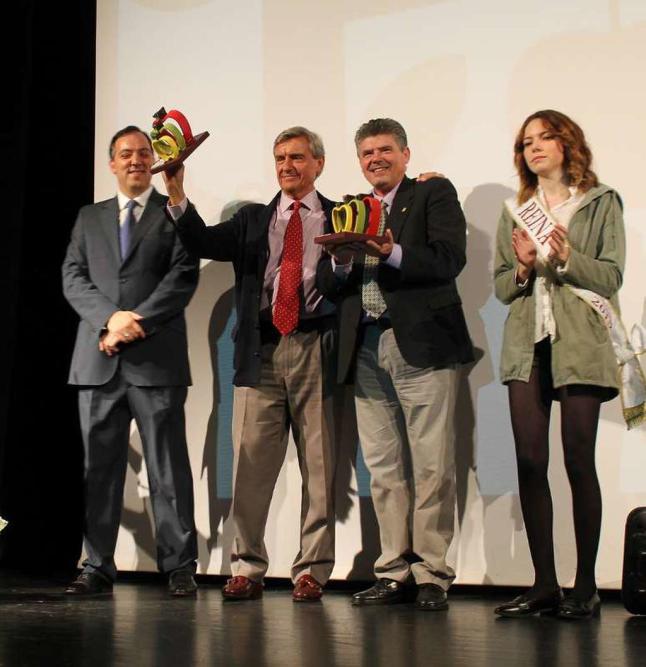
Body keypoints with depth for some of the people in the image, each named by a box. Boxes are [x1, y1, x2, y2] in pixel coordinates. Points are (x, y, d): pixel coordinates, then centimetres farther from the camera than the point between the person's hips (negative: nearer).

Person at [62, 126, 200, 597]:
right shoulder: (89, 218, 19)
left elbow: (184, 276, -3)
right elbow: (73, 278, 9)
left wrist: (133, 324, -11)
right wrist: (110, 318, -10)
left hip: (157, 358, -3)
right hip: (98, 360, 4)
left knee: (169, 466, -2)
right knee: (100, 466, 4)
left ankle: (179, 568, 2)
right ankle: (98, 568, 9)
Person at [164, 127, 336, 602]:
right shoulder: (253, 219, 18)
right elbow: (204, 243, 2)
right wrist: (177, 196, -10)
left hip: (315, 349, -2)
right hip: (262, 350, 2)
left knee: (319, 465, 1)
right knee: (251, 462, 0)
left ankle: (312, 570, 9)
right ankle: (248, 568, 9)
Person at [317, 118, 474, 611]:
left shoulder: (434, 194, 7)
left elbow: (450, 259, -9)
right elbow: (328, 287, 14)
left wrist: (393, 254, -21)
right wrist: (340, 262, -8)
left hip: (421, 345, -5)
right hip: (366, 350, 5)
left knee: (431, 466, -5)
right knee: (384, 469, 7)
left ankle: (431, 574, 1)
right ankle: (394, 571, 13)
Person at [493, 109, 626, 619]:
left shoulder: (601, 203, 6)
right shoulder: (515, 213, 16)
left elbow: (611, 277, -2)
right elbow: (501, 288, 14)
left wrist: (567, 257, -17)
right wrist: (523, 268, -6)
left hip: (578, 343, -3)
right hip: (527, 345, 4)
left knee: (579, 462, -6)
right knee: (530, 462, -2)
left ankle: (585, 586, 1)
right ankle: (544, 583, 3)